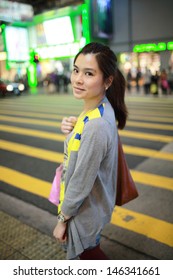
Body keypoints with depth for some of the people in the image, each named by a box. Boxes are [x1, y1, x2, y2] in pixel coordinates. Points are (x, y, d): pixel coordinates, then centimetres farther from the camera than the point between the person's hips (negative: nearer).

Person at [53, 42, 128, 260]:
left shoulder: (97, 124, -34)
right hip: (89, 202, 8)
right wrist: (72, 129, -13)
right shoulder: (100, 109, -6)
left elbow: (81, 184, -26)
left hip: (85, 209, -8)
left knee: (88, 254, 20)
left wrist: (62, 219, -12)